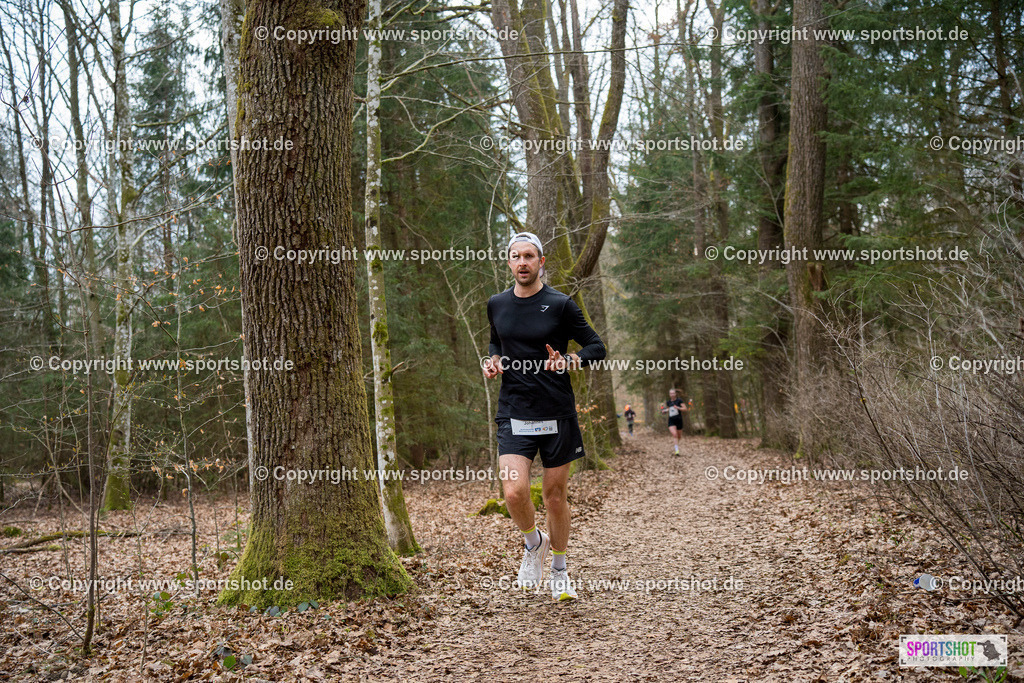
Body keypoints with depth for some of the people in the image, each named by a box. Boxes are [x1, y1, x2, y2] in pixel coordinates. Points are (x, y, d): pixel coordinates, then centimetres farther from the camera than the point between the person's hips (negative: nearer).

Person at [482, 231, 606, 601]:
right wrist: (492, 361, 4)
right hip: (513, 414, 2)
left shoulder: (560, 305, -3)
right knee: (514, 492, -14)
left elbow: (596, 347, 1)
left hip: (557, 414, -2)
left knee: (555, 496, 7)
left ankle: (559, 570, 29)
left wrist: (569, 362, -18)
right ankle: (533, 542, 19)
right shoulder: (497, 305, 8)